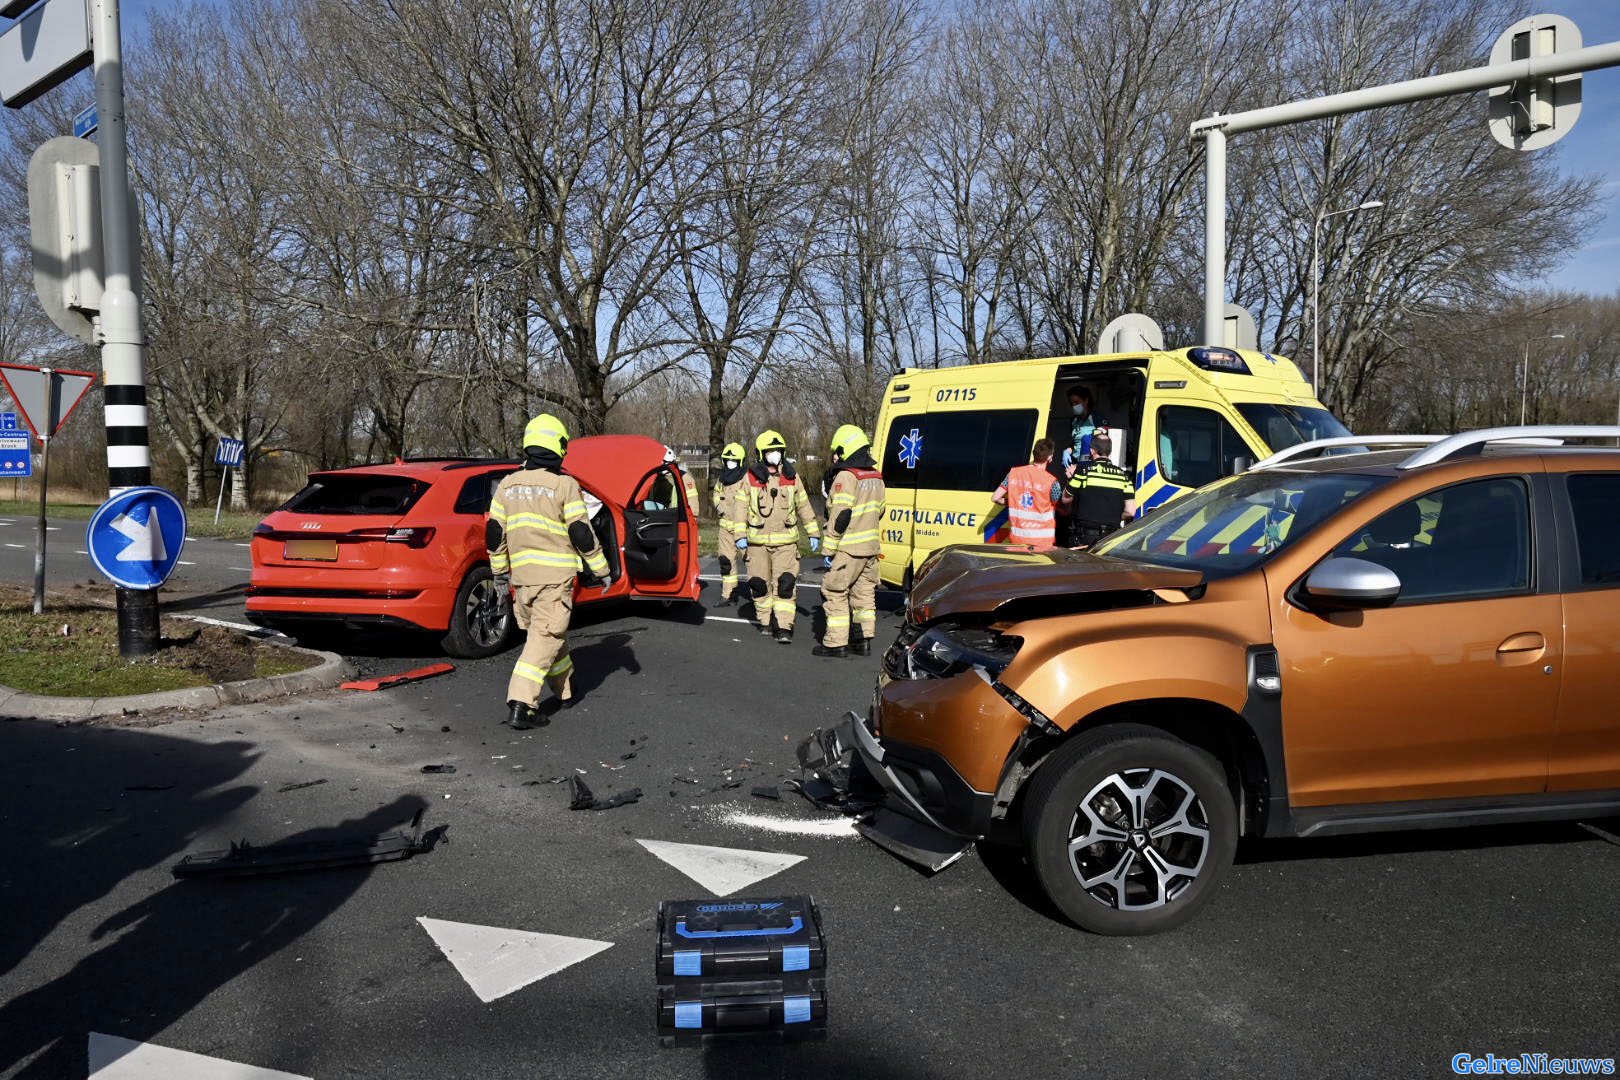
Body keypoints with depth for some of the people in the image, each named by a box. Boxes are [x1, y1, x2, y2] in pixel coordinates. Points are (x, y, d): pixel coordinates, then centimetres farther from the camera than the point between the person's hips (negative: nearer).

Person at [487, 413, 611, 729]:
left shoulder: (507, 485, 8)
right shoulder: (564, 485, -8)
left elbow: (494, 534, 10)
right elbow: (582, 534, -8)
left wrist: (500, 571, 22)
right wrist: (601, 570, 1)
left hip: (521, 574, 6)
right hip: (555, 574, -6)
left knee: (548, 632, 21)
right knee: (544, 639, -5)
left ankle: (565, 691, 34)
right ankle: (520, 707, -13)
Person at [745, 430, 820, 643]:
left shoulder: (792, 478, 7)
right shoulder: (751, 478, 2)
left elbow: (804, 507, 13)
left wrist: (813, 534, 12)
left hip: (786, 541, 0)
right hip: (758, 541, 0)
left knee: (786, 583, -10)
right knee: (759, 583, 7)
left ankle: (785, 627, -10)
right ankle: (764, 621, 25)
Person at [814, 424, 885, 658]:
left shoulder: (845, 477, -16)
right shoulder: (875, 477, 11)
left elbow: (840, 516, -20)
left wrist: (829, 549, -16)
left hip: (848, 549, -8)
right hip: (870, 547, 8)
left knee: (834, 592, 0)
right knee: (864, 593, 14)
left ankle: (836, 643, 1)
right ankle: (864, 641, 18)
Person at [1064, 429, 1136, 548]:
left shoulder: (1084, 470, -5)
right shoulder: (1123, 475, 5)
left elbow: (1066, 498, 6)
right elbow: (1130, 511, 1)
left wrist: (1070, 479, 22)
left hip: (1086, 537, -3)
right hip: (1112, 537, 3)